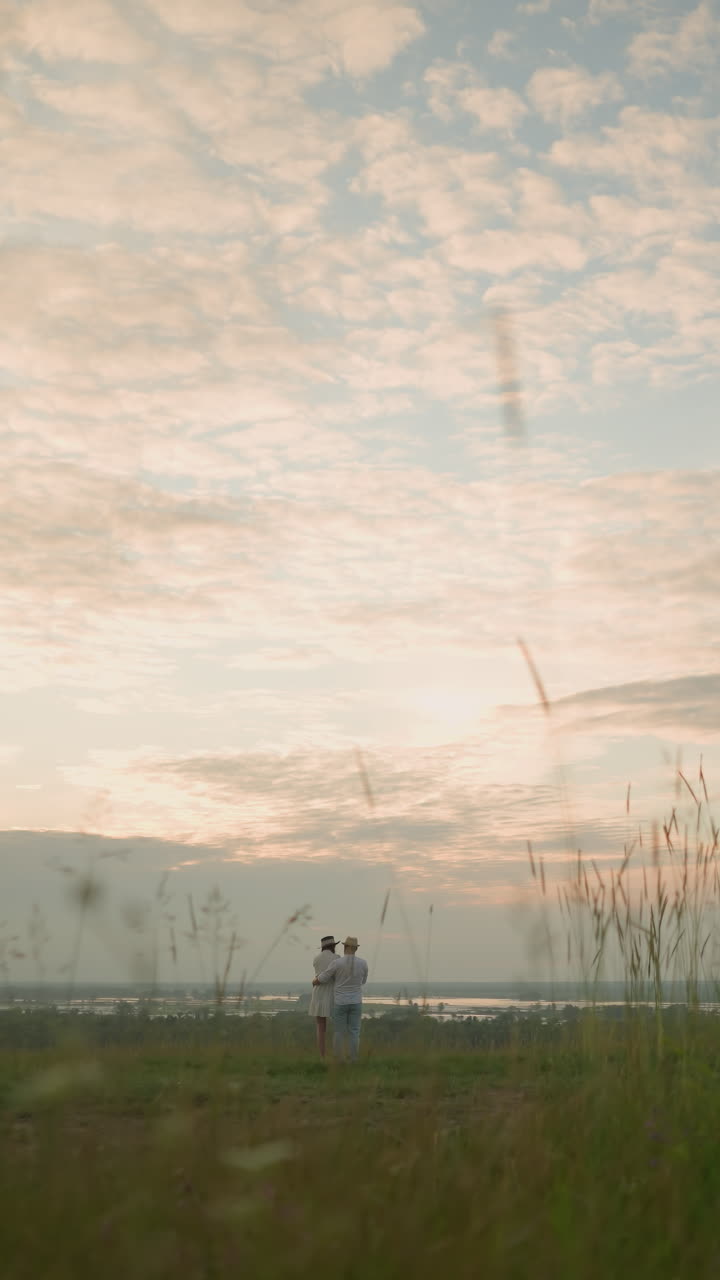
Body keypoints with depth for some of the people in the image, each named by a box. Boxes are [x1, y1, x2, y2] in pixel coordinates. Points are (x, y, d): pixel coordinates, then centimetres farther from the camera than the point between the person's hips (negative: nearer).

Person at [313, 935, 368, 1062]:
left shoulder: (336, 963, -14)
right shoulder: (363, 963, -5)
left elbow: (320, 980, -6)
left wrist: (314, 983, 19)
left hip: (340, 1003, -2)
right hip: (356, 1002, 2)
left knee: (339, 1032, 7)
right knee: (354, 1033, 7)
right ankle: (352, 1062, 6)